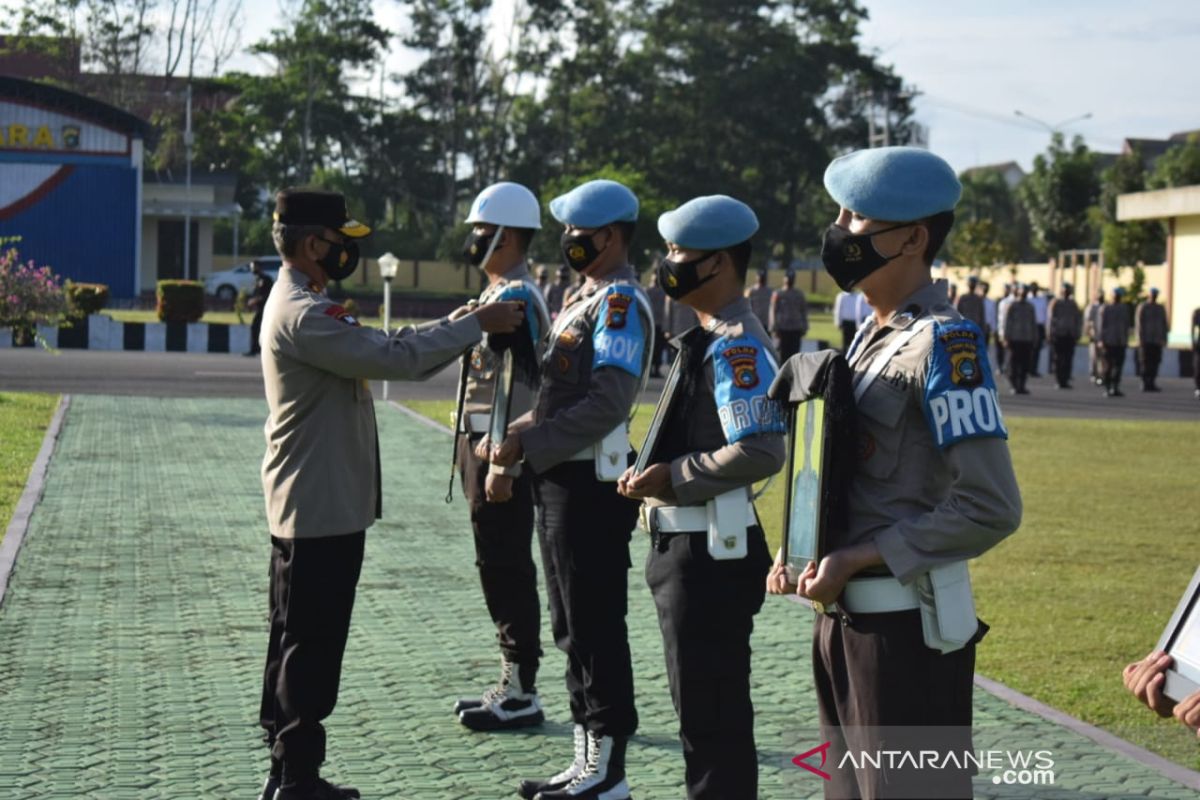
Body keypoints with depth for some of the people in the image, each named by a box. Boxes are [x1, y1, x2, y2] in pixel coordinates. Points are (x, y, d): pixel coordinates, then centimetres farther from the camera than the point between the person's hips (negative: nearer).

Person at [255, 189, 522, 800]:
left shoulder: (305, 305, 15)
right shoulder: (302, 314, -20)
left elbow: (386, 352, 13)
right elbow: (397, 358, -22)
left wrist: (463, 324, 6)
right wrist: (476, 324, -13)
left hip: (309, 507, 11)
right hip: (322, 510, -11)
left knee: (296, 645, 15)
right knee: (312, 650, -3)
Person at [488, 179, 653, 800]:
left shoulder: (621, 302, -14)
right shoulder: (583, 298, 16)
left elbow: (607, 404, -23)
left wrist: (529, 446, -19)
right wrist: (522, 432, 5)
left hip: (591, 485, -10)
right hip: (560, 479, 10)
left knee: (596, 629, -3)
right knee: (571, 627, 15)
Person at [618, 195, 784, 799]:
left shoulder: (738, 346, -18)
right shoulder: (707, 338, 13)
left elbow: (761, 453, -26)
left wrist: (672, 477, -20)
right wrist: (651, 472, 9)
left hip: (711, 554, -10)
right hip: (685, 545, 10)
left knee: (712, 715, -1)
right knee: (698, 704, 20)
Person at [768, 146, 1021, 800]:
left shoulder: (943, 343, -17)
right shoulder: (870, 335, 10)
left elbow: (991, 509, -22)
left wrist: (856, 558, -19)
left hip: (907, 624, -9)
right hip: (843, 615, 9)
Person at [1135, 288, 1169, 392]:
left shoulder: (1161, 308, 12)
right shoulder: (1142, 307, -2)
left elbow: (1164, 324, 13)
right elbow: (1138, 323, -5)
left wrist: (1164, 339, 5)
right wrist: (1140, 339, -12)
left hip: (1157, 340, 4)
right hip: (1145, 340, -4)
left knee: (1155, 362, 1)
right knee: (1146, 363, -5)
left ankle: (1152, 384, 7)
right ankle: (1145, 384, -2)